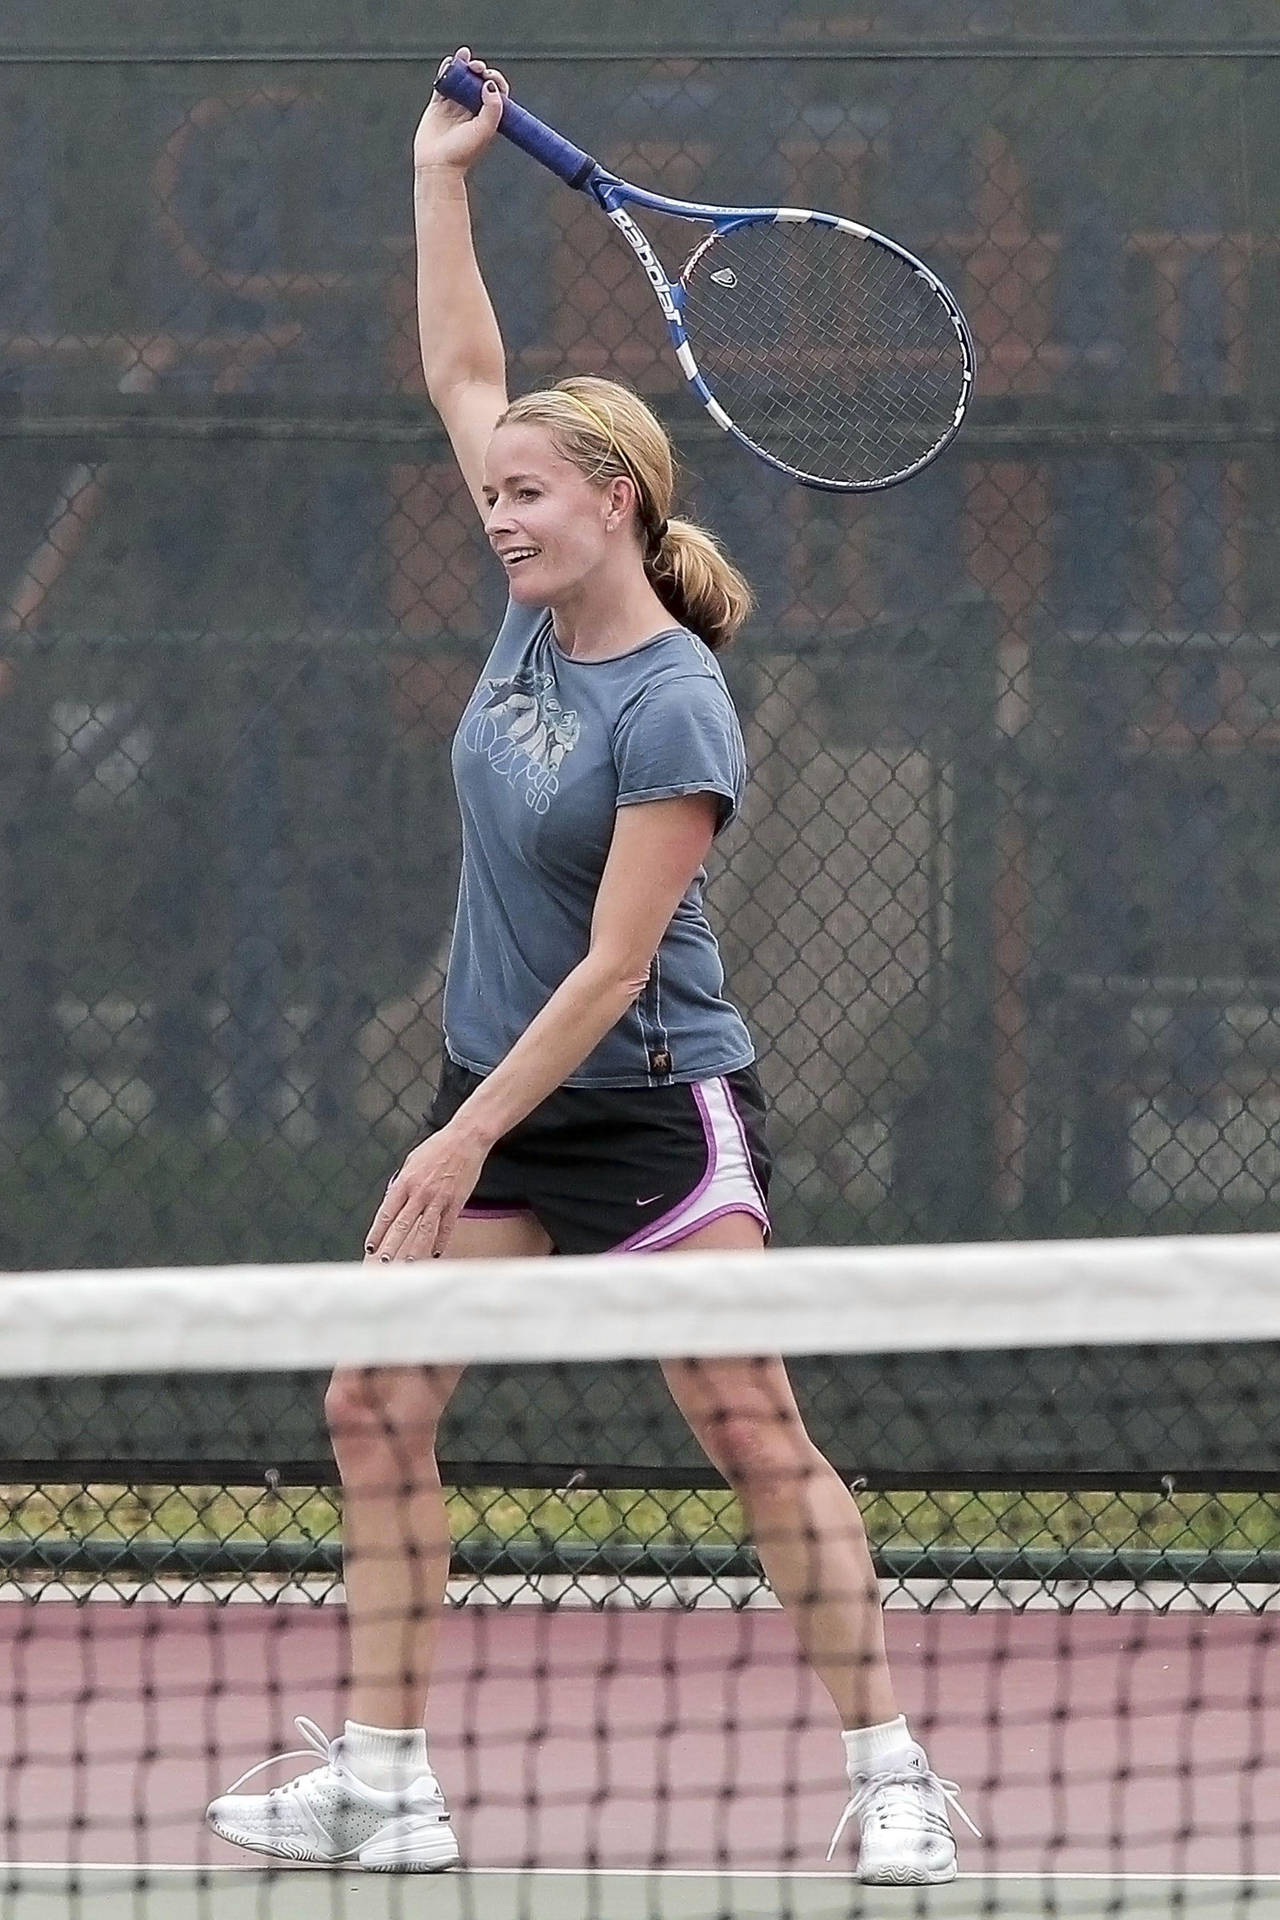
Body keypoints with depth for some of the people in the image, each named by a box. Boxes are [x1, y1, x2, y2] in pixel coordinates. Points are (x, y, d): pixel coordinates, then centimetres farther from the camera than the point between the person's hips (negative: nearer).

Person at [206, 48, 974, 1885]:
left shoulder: (670, 714, -20)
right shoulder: (542, 609, 2)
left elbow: (612, 968, -22)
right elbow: (465, 375, 13)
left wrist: (466, 1139, -22)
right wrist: (442, 180, 10)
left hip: (650, 1104, -8)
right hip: (497, 1093, 8)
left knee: (760, 1441, -8)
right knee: (376, 1408, 2)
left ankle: (892, 1779, -4)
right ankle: (383, 1780, 5)